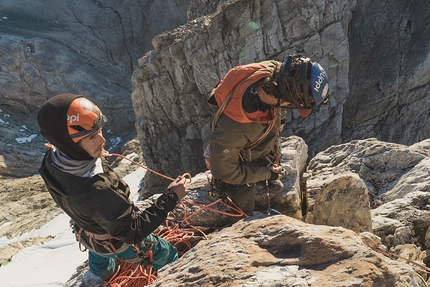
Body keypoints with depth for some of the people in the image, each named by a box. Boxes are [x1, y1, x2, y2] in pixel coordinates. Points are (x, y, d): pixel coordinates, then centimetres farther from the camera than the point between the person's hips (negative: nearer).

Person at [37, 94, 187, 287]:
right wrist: (171, 197, -36)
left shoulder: (52, 159, -28)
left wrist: (94, 155, 2)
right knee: (165, 254, 22)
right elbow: (134, 233, -37)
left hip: (88, 231, 7)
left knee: (100, 259, 41)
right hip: (117, 239, -6)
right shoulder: (96, 193, -51)